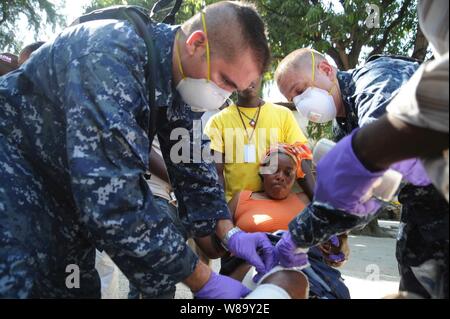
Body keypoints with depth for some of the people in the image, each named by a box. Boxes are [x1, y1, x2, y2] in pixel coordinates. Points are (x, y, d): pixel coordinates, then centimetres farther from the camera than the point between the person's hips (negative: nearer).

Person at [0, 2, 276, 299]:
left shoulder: (182, 78, -9)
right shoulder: (111, 54, -36)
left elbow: (191, 161, 0)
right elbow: (113, 196, -42)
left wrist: (228, 233, -12)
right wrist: (204, 282, -34)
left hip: (61, 180, 8)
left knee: (77, 286, 11)